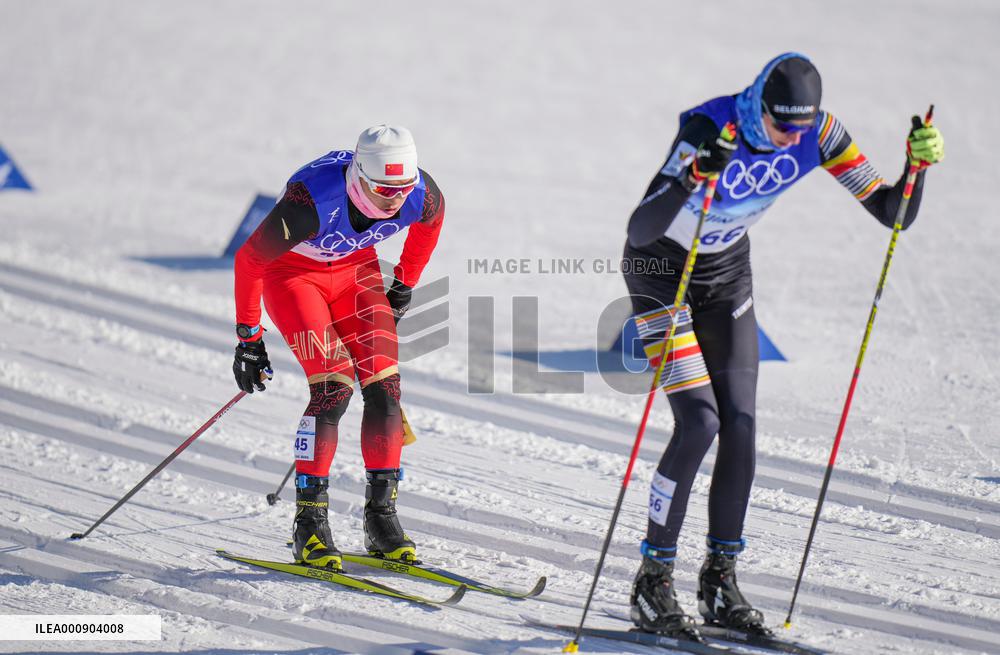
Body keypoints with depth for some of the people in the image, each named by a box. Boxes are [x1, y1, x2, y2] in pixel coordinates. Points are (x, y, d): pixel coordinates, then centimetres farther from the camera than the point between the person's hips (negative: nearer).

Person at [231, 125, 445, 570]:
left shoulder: (419, 194, -25)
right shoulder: (312, 200, -38)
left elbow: (432, 218, 4)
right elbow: (249, 259, -22)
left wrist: (405, 285, 13)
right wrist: (248, 337, -15)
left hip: (356, 267, 5)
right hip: (291, 271, -5)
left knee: (385, 387, -10)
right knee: (334, 387, -20)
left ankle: (381, 518, 0)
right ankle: (310, 524, -13)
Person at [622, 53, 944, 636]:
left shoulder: (820, 133, -18)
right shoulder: (710, 128, -33)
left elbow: (892, 213, -14)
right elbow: (639, 229, -41)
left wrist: (918, 163, -32)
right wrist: (694, 176, -57)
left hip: (727, 271, 5)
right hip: (661, 267, -5)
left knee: (741, 425, -3)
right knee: (699, 421, -16)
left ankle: (721, 578, 9)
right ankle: (653, 582, -6)